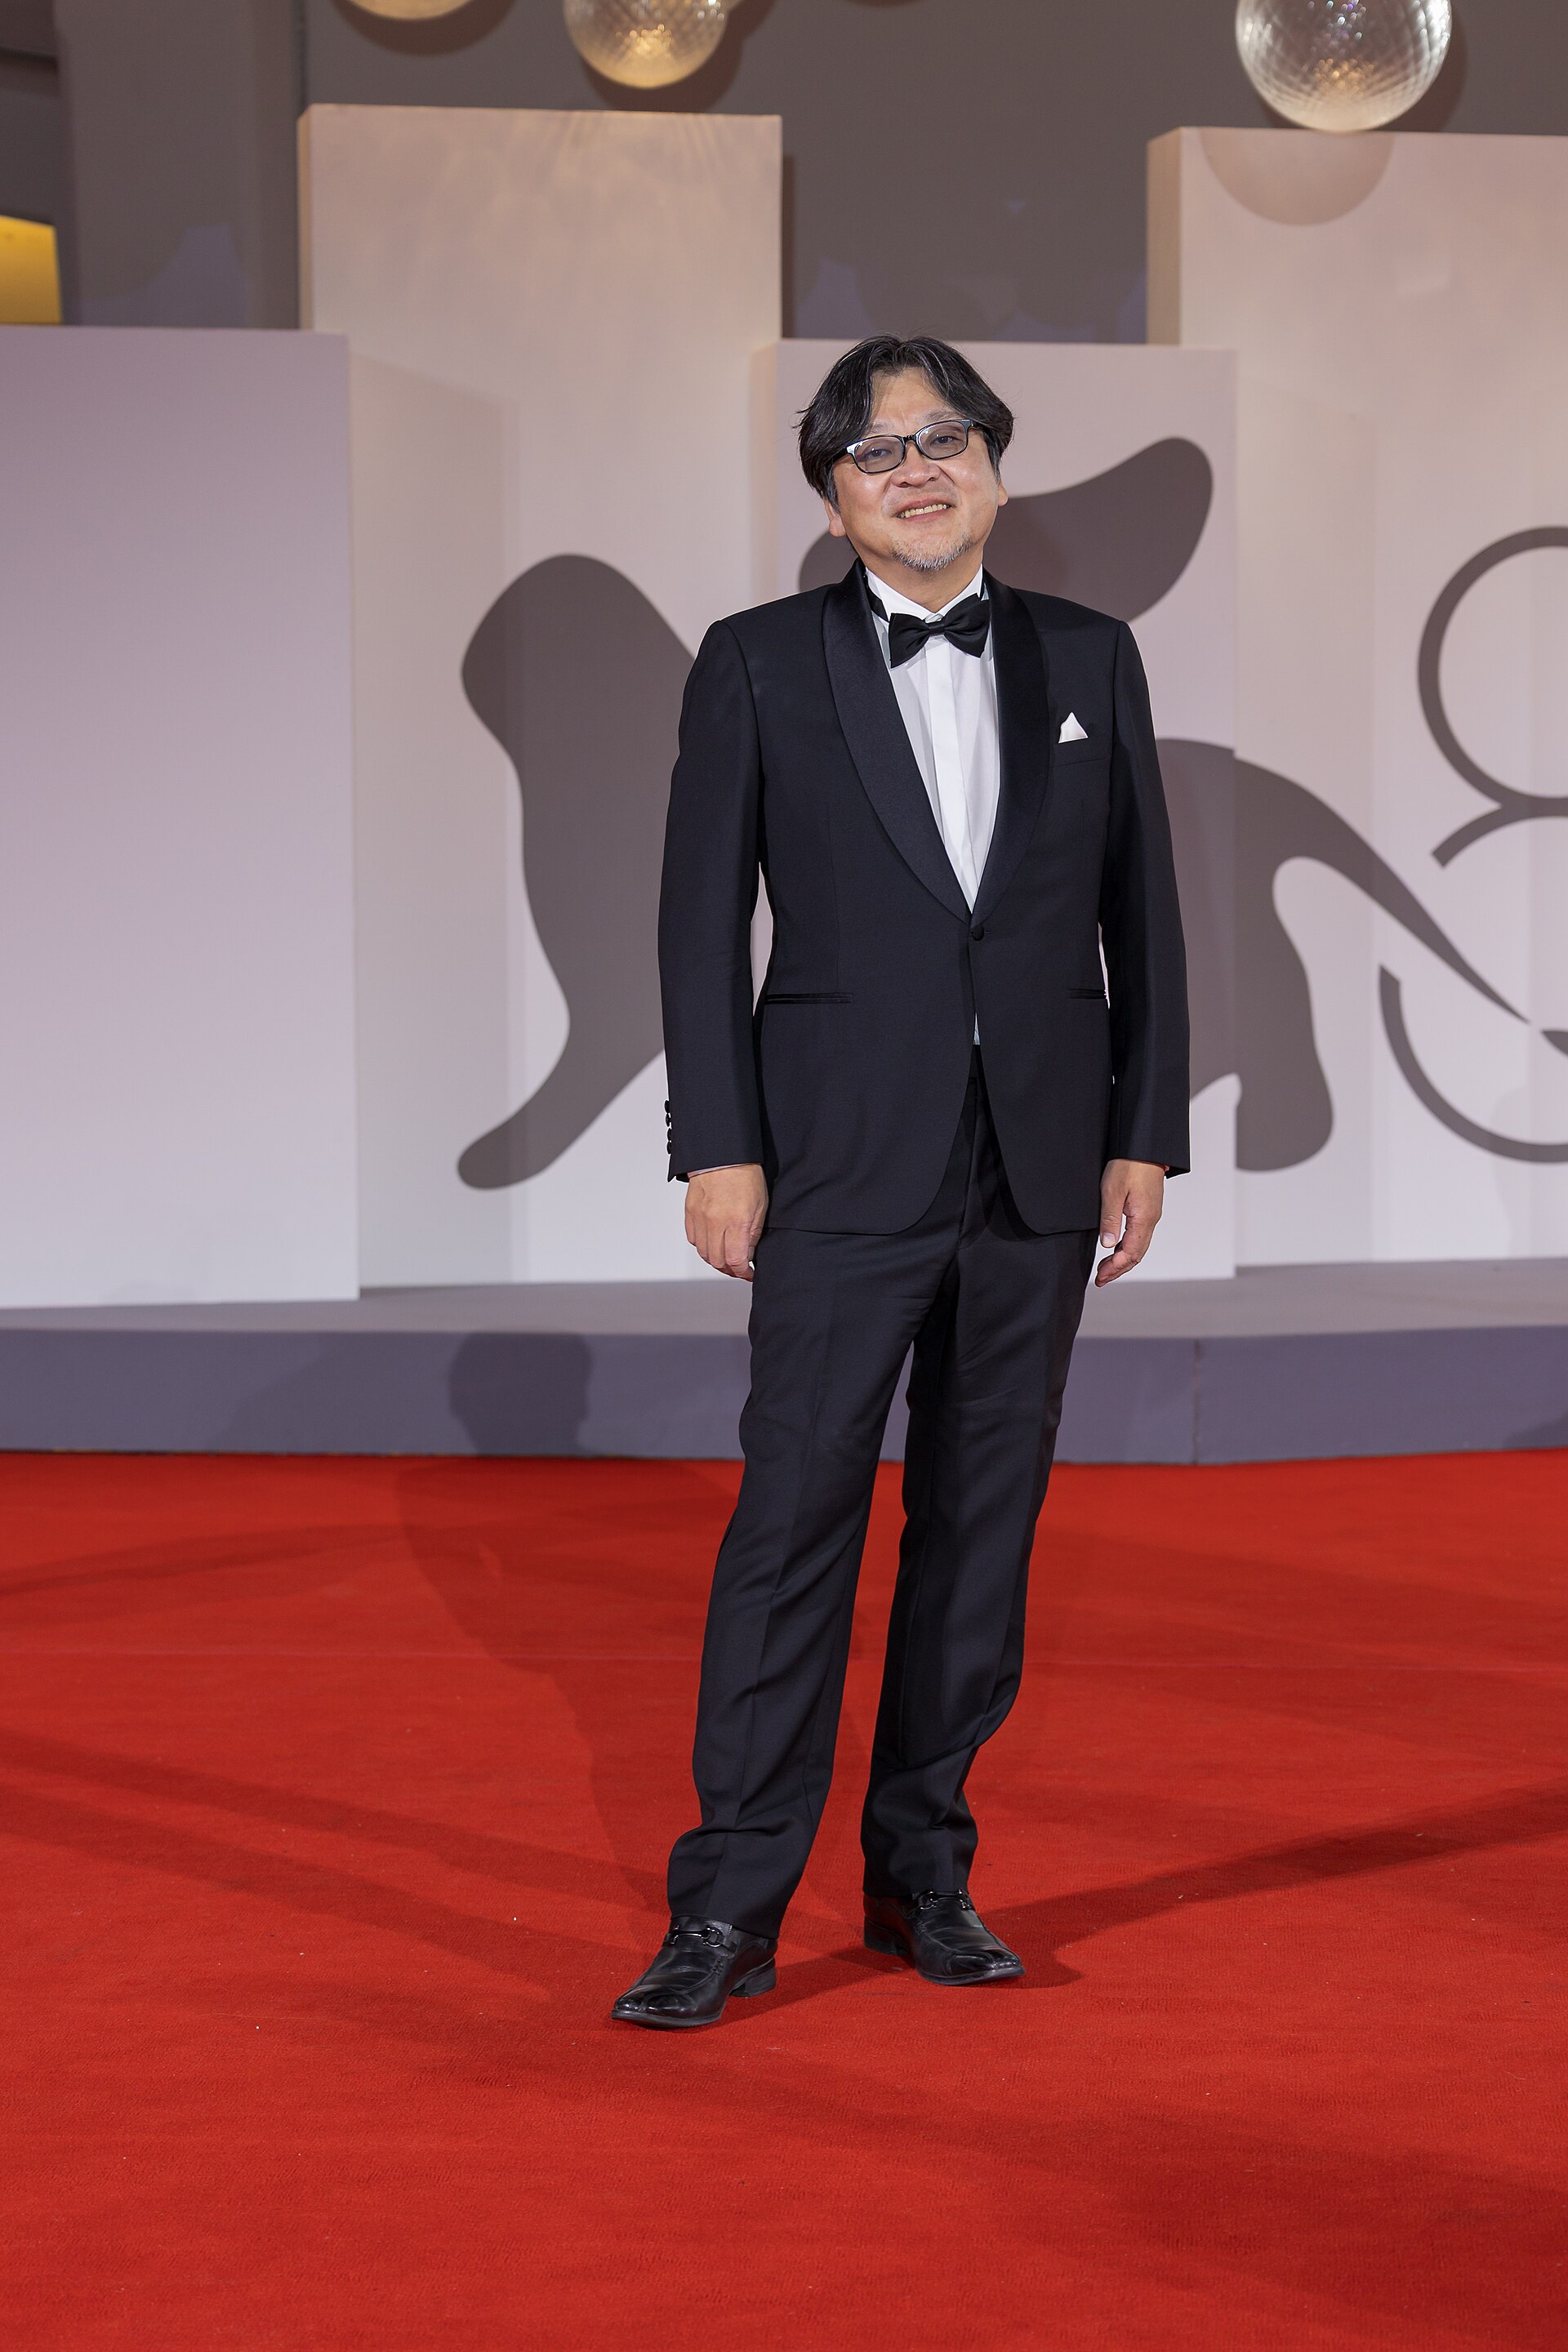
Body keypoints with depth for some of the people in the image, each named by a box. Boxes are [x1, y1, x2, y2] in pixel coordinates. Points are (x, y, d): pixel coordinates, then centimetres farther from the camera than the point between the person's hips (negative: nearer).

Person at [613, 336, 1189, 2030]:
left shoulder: (1089, 660, 9)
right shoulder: (759, 666, 2)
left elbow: (1142, 915, 10)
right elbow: (703, 919, 0)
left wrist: (1145, 1134, 4)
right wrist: (717, 1148, -7)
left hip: (1038, 1173, 3)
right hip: (844, 1169, -3)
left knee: (983, 1524, 8)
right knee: (795, 1513, -6)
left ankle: (924, 1868, 19)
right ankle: (730, 1905, -2)